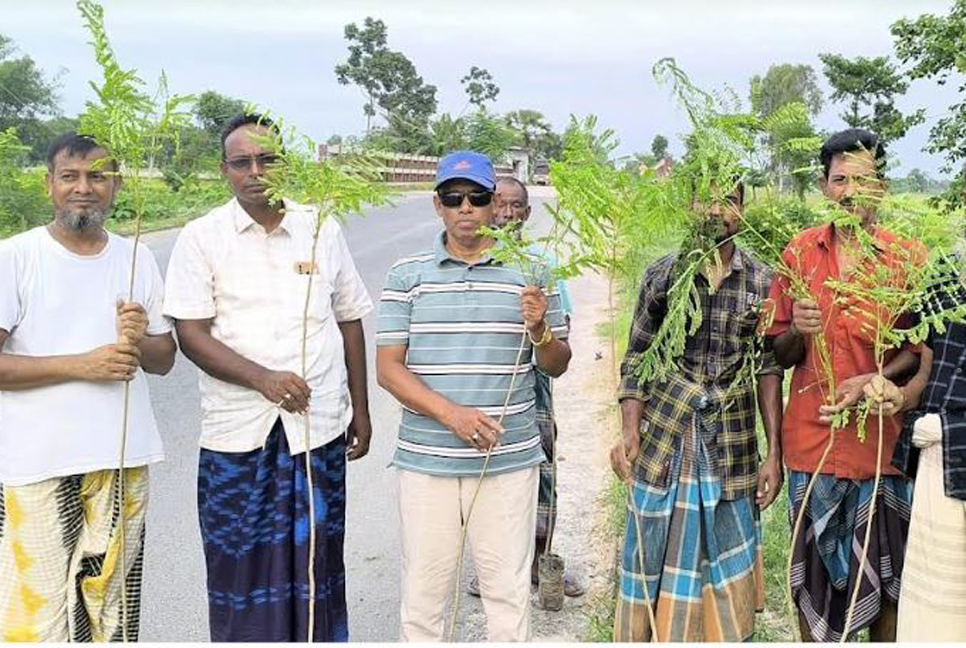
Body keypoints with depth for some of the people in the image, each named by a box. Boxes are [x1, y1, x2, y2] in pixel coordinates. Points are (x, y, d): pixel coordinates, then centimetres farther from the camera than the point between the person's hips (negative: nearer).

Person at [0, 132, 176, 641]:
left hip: (123, 461, 4)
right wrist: (83, 364, -17)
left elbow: (165, 359, 12)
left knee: (113, 603, 12)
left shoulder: (137, 258, 8)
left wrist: (140, 341, -10)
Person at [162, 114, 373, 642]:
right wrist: (263, 378, -21)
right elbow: (191, 335, -6)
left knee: (316, 556, 9)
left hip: (319, 425, 1)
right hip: (237, 430, -1)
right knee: (241, 559, 5)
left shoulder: (323, 231, 6)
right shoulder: (201, 238, 0)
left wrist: (360, 410, 12)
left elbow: (350, 321, 12)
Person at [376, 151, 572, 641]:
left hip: (510, 459, 0)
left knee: (508, 589, 9)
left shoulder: (530, 272, 4)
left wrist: (540, 330, -13)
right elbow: (388, 367, -2)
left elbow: (557, 366, 9)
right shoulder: (407, 275, 2)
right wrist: (451, 413, -15)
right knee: (422, 591, 9)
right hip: (426, 458, 0)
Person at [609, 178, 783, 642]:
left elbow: (768, 370, 3)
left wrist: (775, 454, 0)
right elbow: (635, 362, 2)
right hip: (663, 445, 0)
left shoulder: (762, 282, 1)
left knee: (726, 570, 9)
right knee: (655, 559, 8)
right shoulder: (662, 276, 0)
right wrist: (630, 432, -10)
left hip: (732, 451, 1)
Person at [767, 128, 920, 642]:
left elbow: (918, 350, 1)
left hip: (881, 439, -1)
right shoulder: (799, 252, 4)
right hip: (812, 440, 1)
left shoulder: (908, 258, -1)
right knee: (813, 575, 11)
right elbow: (778, 354, 8)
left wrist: (869, 382, -16)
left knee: (885, 579, 7)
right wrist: (798, 331, -14)